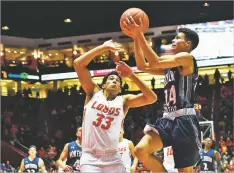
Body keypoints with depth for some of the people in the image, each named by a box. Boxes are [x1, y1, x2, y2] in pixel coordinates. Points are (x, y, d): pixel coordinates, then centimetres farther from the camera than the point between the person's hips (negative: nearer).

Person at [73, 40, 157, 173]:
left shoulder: (124, 101, 8)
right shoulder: (94, 93, 8)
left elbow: (152, 98, -6)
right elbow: (78, 63, -2)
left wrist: (131, 75, -10)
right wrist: (104, 47, -3)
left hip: (113, 159, 2)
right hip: (90, 158, -2)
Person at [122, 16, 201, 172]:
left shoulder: (187, 58, -5)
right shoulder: (169, 65, 22)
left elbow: (155, 62, -17)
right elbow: (142, 66, 22)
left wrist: (140, 35, -15)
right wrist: (136, 38, 13)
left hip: (184, 119, -8)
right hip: (168, 119, 8)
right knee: (141, 150, -12)